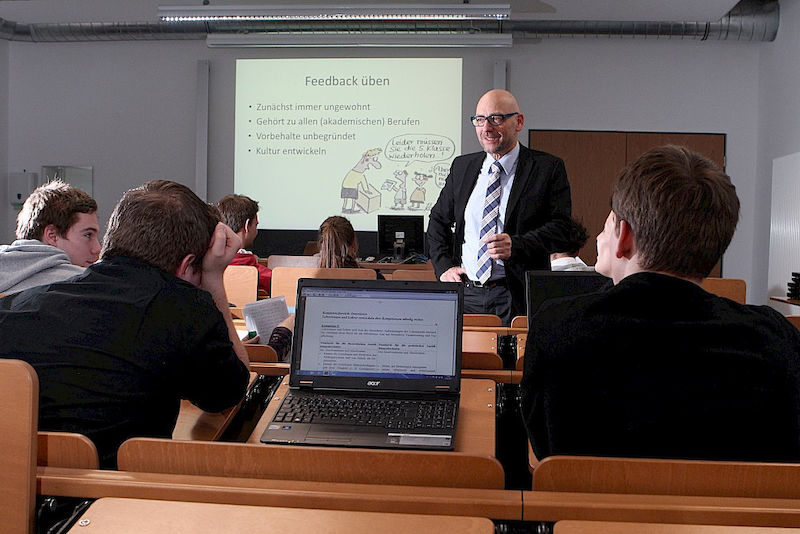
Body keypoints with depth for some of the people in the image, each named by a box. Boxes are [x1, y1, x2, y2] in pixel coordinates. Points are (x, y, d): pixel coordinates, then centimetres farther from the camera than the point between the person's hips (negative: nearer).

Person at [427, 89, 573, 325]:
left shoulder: (548, 168, 0)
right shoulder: (462, 166, 13)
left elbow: (561, 226, -5)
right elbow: (438, 220, 19)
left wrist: (516, 245, -21)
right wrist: (444, 266, 5)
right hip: (465, 293, 3)